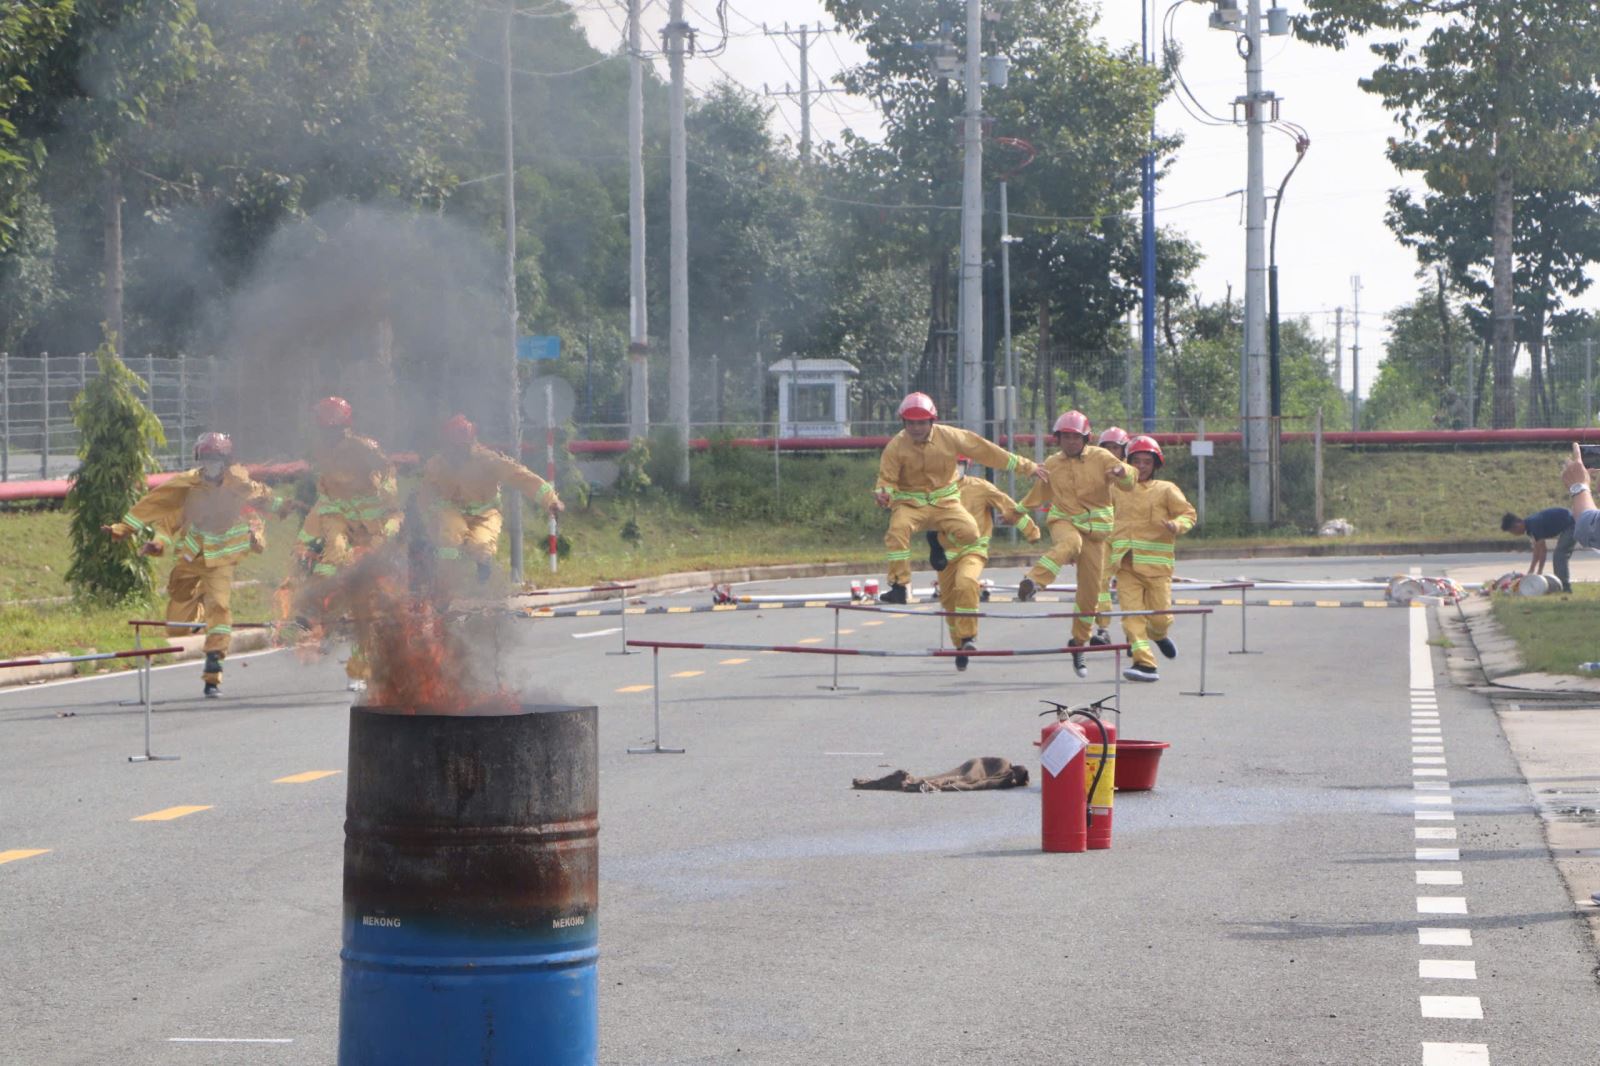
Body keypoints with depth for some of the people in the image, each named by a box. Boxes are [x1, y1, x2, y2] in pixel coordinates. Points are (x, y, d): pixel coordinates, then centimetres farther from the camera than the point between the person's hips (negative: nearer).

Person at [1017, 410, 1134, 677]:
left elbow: (1129, 486, -9)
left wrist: (1122, 473, -31)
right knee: (1070, 542, -41)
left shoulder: (1101, 458, 0)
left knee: (1089, 593, 3)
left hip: (1094, 529, 1)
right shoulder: (1052, 465, 6)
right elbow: (1038, 494, 24)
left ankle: (1079, 643, 19)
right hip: (1064, 522, -1)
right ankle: (1032, 582, -56)